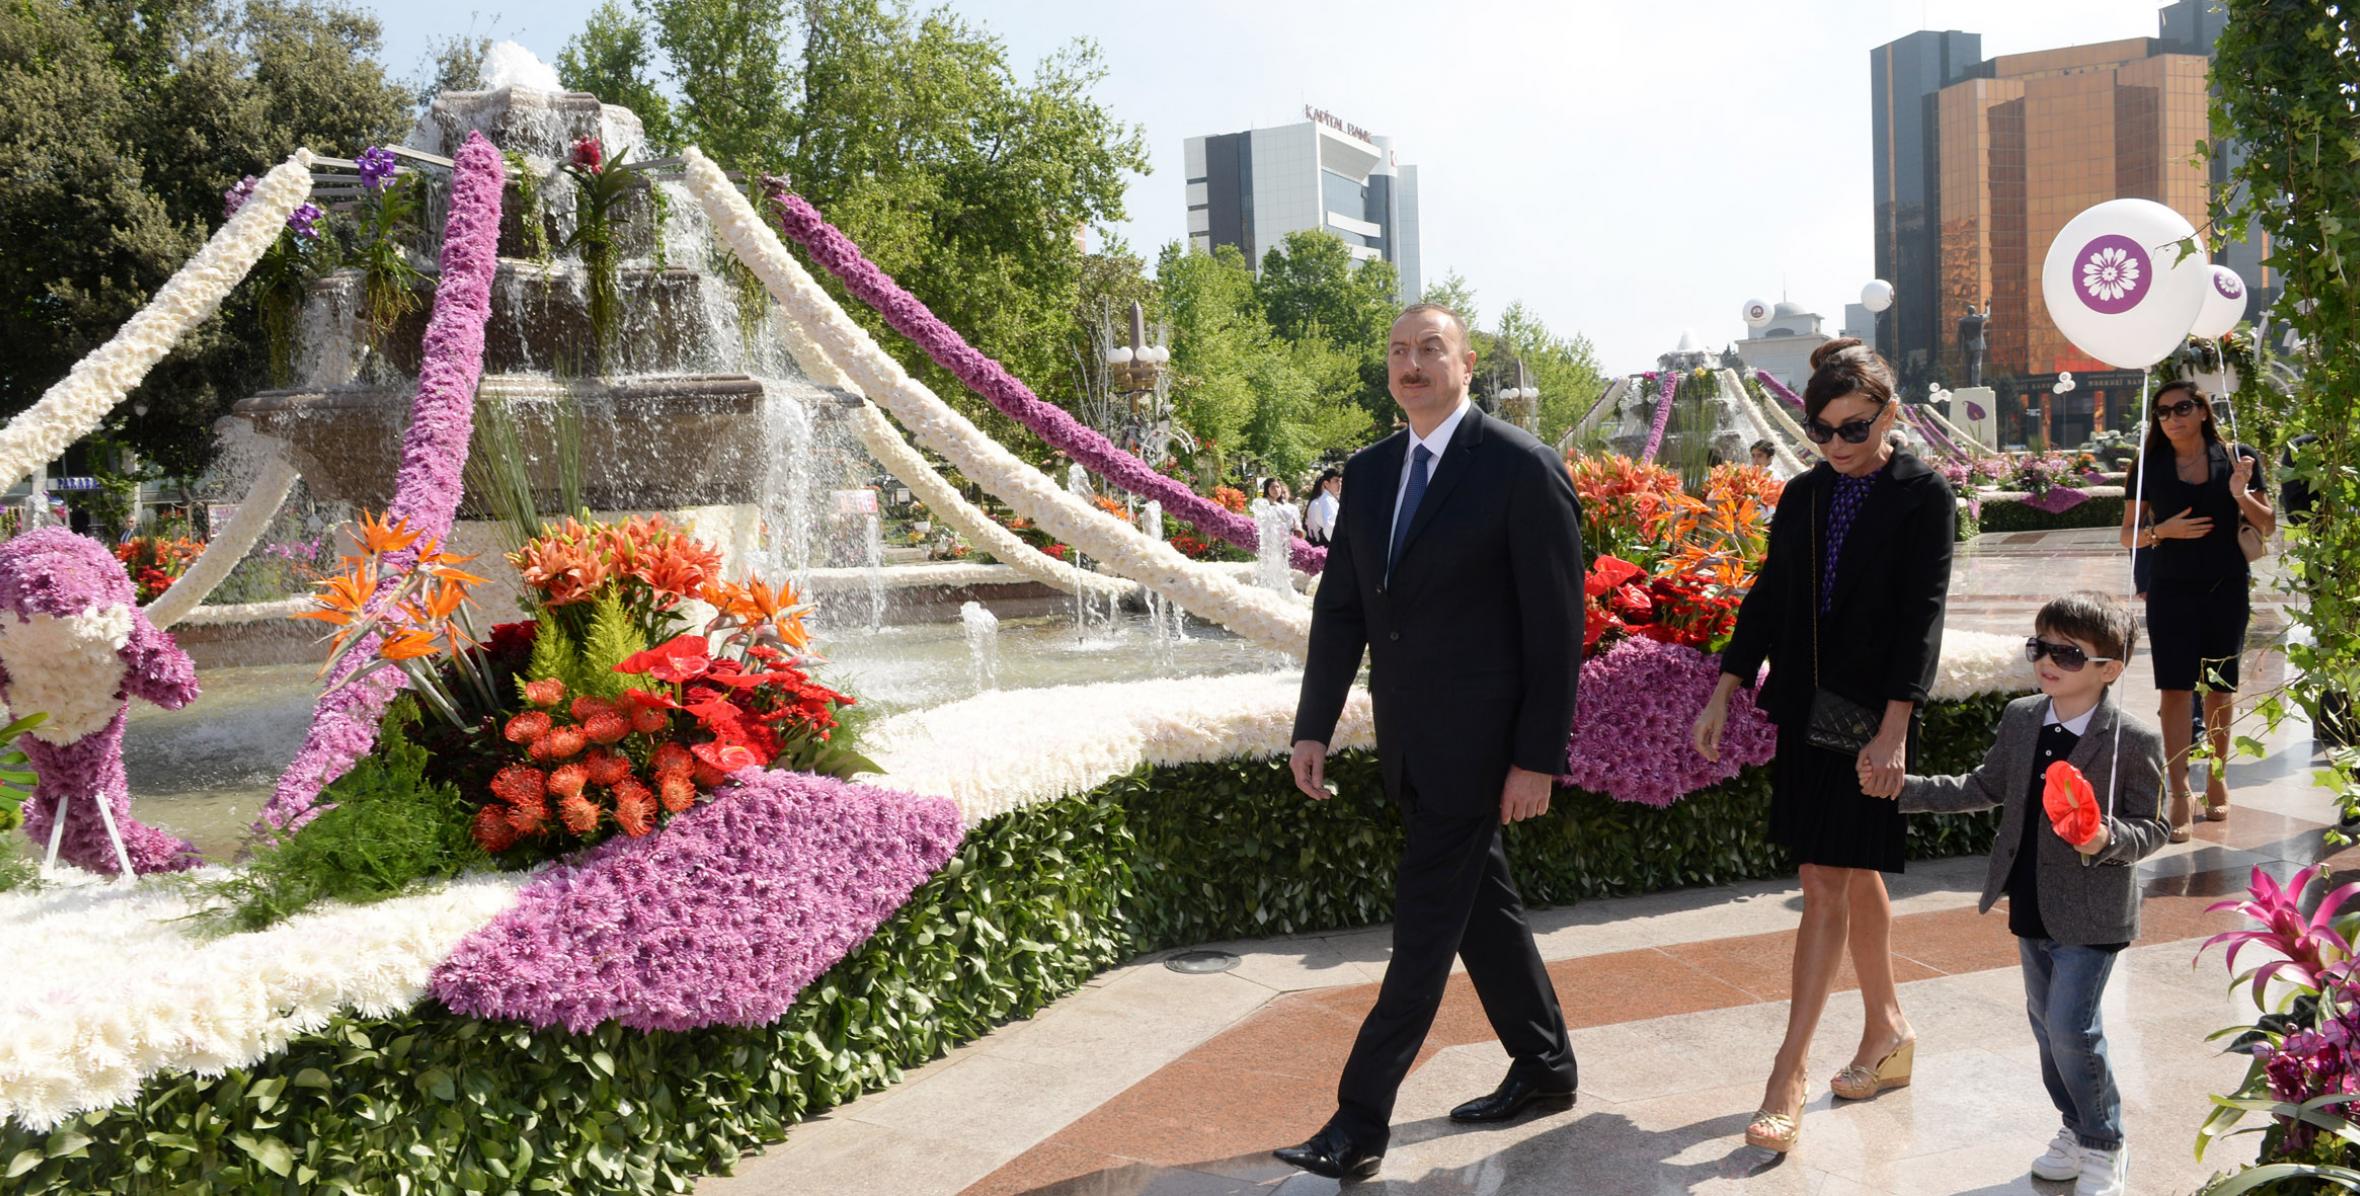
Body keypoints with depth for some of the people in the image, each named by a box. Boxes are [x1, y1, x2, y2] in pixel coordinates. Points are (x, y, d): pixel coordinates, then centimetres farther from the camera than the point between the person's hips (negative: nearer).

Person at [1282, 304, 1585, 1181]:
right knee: (1481, 906, 18)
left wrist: (1539, 757, -14)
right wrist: (1312, 727, 4)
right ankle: (1545, 1068, 35)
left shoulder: (1522, 467, -11)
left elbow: (1556, 623, -12)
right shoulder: (1368, 473, 8)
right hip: (1405, 740, 7)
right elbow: (1339, 608, 10)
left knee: (1426, 924, -3)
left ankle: (1360, 1123, 4)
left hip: (1477, 740, -7)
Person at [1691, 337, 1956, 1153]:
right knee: (1854, 875, 15)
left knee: (1828, 885, -7)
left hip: (1872, 716, -5)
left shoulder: (1923, 496, -6)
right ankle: (1888, 1031, 32)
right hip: (1805, 709, 6)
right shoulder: (1803, 495, 10)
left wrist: (1894, 728, -21)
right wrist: (1724, 692, 6)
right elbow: (1768, 598, 12)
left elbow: (1922, 615, -13)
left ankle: (1788, 1077, -4)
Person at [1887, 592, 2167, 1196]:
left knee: (2071, 1027, -7)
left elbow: (2153, 826, -9)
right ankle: (2076, 1129, 35)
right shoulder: (2020, 718, 1)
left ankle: (2104, 1146, 15)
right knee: (2046, 1023, 16)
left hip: (2091, 913, -6)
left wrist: (2107, 840, -29)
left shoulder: (2135, 741, -15)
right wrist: (1906, 789, 9)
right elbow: (1986, 788, 14)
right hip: (2032, 906, 6)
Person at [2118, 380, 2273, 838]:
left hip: (2227, 589, 1)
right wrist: (2163, 530, -14)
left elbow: (2267, 527, 3)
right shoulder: (2149, 466, 2)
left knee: (2220, 687, 10)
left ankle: (2217, 778, 26)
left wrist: (2241, 493, -15)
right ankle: (2180, 793, -5)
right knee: (2175, 688, -6)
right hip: (2171, 589, -1)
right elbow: (2128, 536, 5)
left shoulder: (2239, 458, 1)